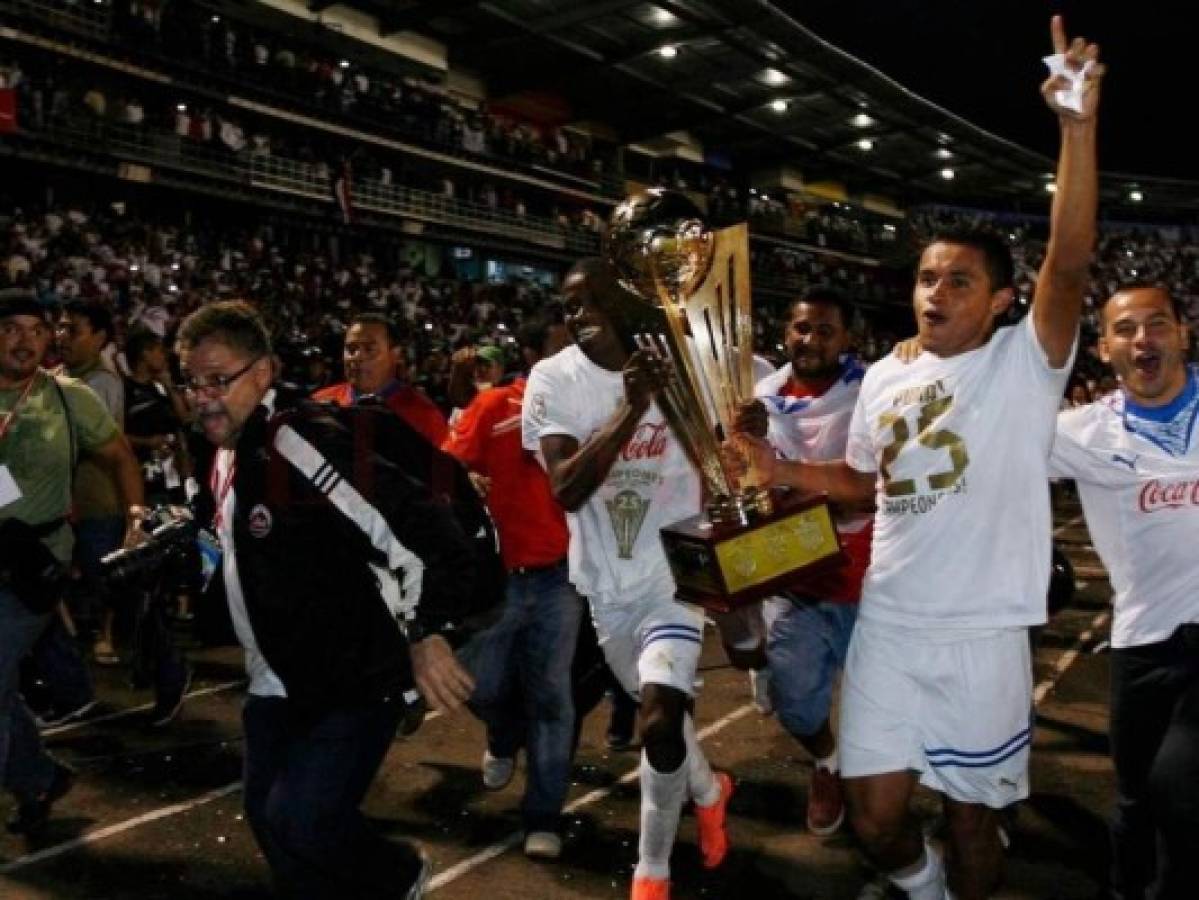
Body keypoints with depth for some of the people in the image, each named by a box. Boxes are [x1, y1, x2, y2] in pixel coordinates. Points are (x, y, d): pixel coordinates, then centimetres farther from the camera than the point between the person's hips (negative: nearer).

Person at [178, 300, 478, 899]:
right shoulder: (221, 456, 5)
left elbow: (420, 523, -31)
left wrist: (425, 631, -31)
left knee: (300, 827, -13)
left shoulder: (300, 441, -24)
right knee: (270, 820, 16)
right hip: (277, 683, 9)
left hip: (355, 680, -9)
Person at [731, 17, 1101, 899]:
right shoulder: (883, 378, 9)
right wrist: (785, 470, 2)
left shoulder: (1025, 364, -6)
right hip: (885, 626, 4)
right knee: (875, 810, 9)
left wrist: (1079, 127, -33)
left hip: (981, 635, -4)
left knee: (972, 813, 12)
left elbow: (1070, 267, -23)